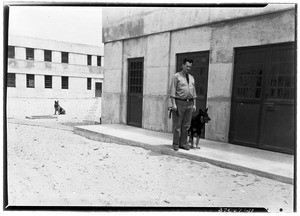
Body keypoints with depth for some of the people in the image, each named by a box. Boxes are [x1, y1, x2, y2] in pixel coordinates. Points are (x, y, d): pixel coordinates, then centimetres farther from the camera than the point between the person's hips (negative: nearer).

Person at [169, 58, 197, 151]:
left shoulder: (192, 78, 16)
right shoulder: (176, 76, -1)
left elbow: (193, 92, 18)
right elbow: (172, 91, -7)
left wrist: (194, 104, 11)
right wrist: (173, 104, -14)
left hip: (189, 103, 5)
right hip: (179, 102, -5)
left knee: (186, 125, 9)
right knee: (177, 125, 0)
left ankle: (183, 143, 18)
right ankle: (176, 144, 10)